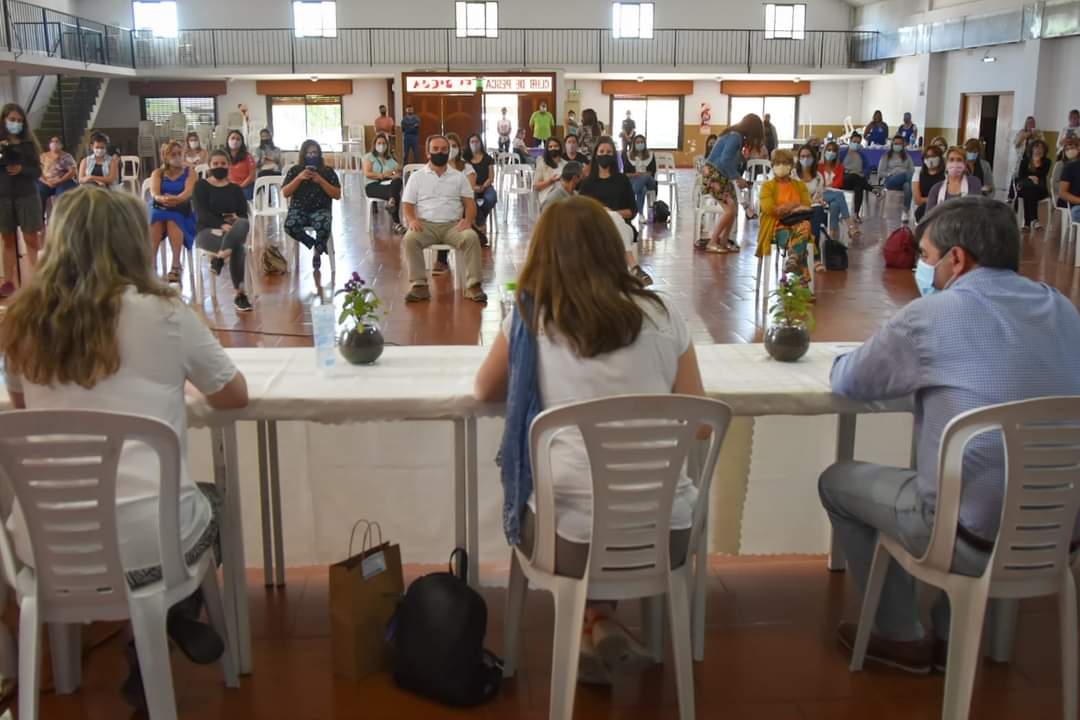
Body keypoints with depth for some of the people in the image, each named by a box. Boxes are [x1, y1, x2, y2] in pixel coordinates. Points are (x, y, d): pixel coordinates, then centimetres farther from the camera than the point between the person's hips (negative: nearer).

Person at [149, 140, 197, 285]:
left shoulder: (189, 172, 11)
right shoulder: (157, 173, 15)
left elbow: (188, 192, -9)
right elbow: (154, 193, -5)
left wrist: (176, 200, -33)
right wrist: (162, 199, -30)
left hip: (181, 211, -1)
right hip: (159, 209, 1)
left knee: (173, 220, -36)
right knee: (155, 220, -33)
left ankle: (176, 265, -43)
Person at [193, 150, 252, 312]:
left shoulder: (235, 189, 17)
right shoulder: (201, 185, 6)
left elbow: (244, 215, 6)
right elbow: (202, 213, -9)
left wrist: (236, 221, -19)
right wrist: (221, 224, -26)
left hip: (233, 230, 3)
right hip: (207, 231, -3)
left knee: (243, 224, -36)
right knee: (238, 247, -36)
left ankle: (219, 258, -46)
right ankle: (240, 294, -38)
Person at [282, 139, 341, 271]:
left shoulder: (328, 171, 6)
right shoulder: (294, 170, 9)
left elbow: (337, 195, 1)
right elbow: (285, 193, 2)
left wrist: (321, 181, -11)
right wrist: (299, 178, -10)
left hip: (321, 209, -1)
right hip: (299, 209, 1)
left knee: (324, 226, -38)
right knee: (289, 226, -34)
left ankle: (317, 251, -5)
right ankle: (319, 246, -11)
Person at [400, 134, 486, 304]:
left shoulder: (459, 177, 15)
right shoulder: (416, 176, 13)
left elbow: (470, 203, 9)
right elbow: (407, 204, 7)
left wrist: (468, 219, -13)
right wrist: (412, 219, -16)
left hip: (453, 225, 1)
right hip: (426, 225, 0)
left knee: (471, 237, -31)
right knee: (410, 238, -34)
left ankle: (473, 285, -30)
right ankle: (420, 285, -30)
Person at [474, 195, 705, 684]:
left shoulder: (529, 319, -1)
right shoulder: (663, 316, 2)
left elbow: (485, 391, 16)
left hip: (574, 535, -2)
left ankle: (596, 625, 17)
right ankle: (602, 631, 29)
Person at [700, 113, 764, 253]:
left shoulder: (735, 135, 11)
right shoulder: (735, 137, -18)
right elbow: (725, 160, -25)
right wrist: (738, 178, -18)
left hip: (721, 176, 10)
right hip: (714, 174, -10)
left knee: (734, 207, 8)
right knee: (730, 209, -12)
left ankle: (723, 242, 13)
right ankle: (712, 243, -8)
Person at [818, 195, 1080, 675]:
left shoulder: (931, 315, -13)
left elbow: (847, 383, 0)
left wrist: (900, 366, 21)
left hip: (978, 537, -6)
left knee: (837, 481, 17)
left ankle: (901, 637, 28)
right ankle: (950, 634, 39)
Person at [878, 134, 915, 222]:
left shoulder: (907, 156, 26)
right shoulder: (886, 156, 19)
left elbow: (912, 171, 16)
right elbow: (880, 172, 10)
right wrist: (890, 174, -8)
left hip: (905, 181, 2)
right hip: (889, 181, -2)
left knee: (907, 185, -39)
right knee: (906, 174, -37)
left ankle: (905, 211, -45)